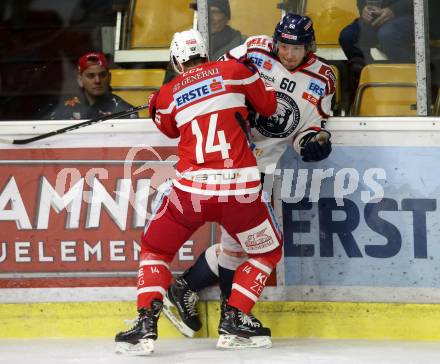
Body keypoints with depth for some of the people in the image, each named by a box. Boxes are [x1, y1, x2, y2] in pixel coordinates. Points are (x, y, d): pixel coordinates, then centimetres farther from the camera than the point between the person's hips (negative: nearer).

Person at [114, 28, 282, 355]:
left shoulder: (168, 94, 10)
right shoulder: (235, 71, 6)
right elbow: (269, 106, 15)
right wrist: (253, 73, 32)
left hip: (191, 189, 1)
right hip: (241, 189, -1)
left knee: (156, 250, 20)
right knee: (267, 252, 24)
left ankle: (146, 324, 1)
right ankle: (233, 320, 14)